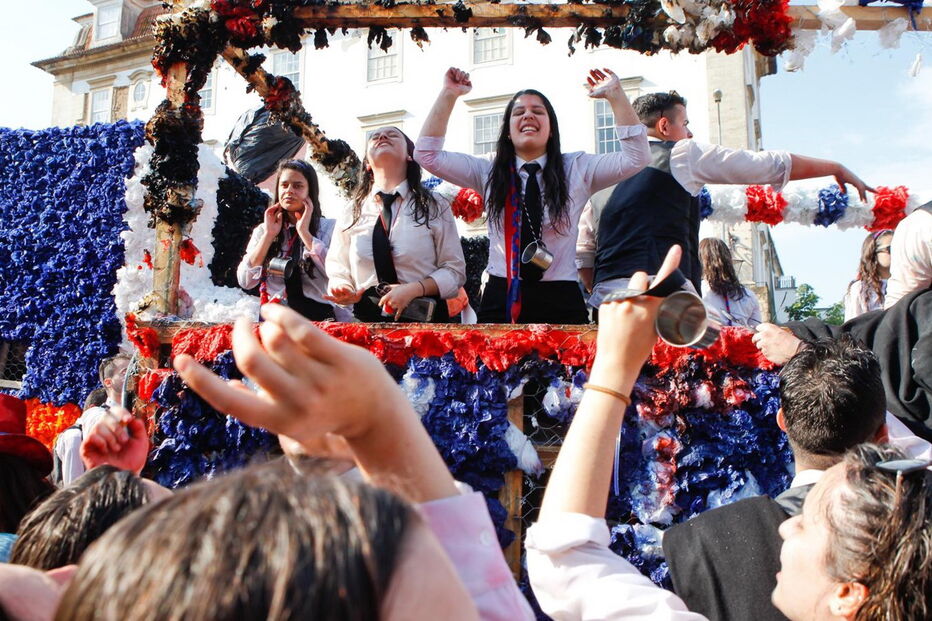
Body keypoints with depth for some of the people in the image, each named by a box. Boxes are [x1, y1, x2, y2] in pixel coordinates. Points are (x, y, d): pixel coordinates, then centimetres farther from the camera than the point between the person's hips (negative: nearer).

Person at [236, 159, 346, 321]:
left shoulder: (329, 228, 6)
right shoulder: (262, 231, 16)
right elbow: (245, 281, 5)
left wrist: (304, 233, -7)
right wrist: (269, 235, 1)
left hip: (318, 315, -2)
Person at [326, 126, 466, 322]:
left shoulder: (434, 206, 7)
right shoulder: (351, 213, 11)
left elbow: (455, 271, 4)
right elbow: (338, 271, 17)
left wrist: (414, 289, -12)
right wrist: (342, 291, -6)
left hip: (424, 318, -1)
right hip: (367, 318, 2)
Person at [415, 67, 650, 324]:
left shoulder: (577, 169, 8)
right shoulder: (489, 173, 11)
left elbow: (635, 157, -2)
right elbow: (427, 154, 6)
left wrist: (615, 94, -7)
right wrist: (449, 94, 0)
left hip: (559, 303, -1)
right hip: (500, 300, 1)